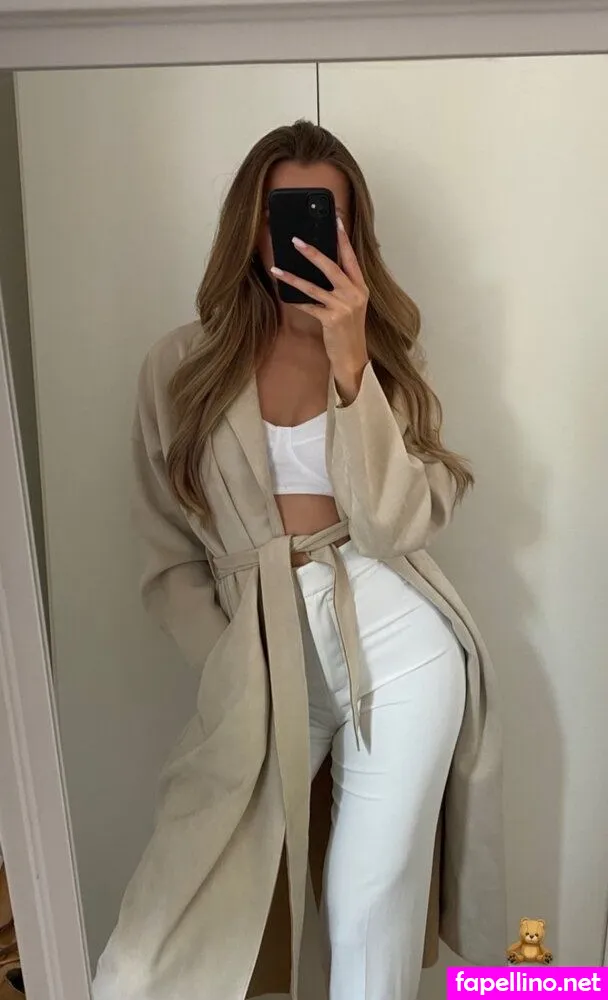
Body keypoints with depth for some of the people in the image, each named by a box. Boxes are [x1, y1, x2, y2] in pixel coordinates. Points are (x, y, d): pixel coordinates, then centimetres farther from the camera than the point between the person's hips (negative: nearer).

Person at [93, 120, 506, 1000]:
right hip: (264, 663, 0)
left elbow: (393, 525, -9)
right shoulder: (182, 366, 3)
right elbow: (170, 558, 5)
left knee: (371, 920, 9)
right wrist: (232, 664, -7)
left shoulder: (388, 351, 6)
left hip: (398, 638, 1)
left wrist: (349, 362, -17)